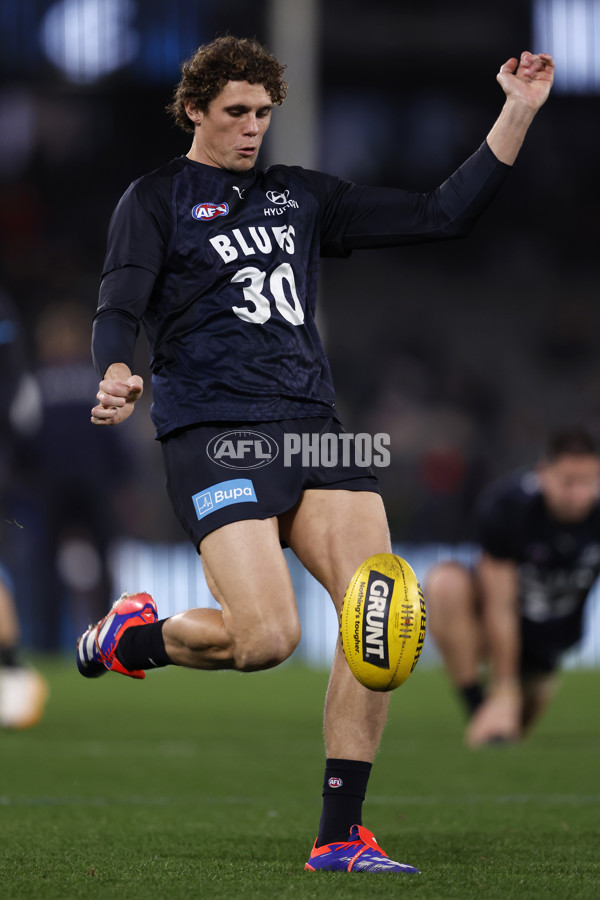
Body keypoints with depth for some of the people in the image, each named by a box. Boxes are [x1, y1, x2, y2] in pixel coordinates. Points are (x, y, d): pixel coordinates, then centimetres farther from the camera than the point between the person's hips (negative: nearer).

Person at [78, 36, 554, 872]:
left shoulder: (301, 196, 20)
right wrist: (117, 376, -28)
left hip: (312, 427, 5)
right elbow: (117, 310, -5)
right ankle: (133, 637, 12)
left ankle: (341, 835, -4)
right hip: (215, 433, -5)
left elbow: (441, 214, 19)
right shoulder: (156, 199, 7)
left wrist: (517, 114, 11)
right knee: (267, 636, -21)